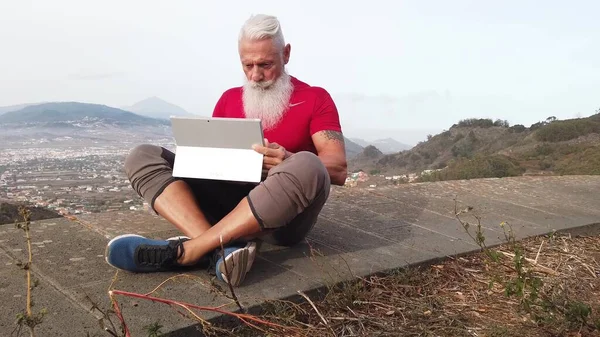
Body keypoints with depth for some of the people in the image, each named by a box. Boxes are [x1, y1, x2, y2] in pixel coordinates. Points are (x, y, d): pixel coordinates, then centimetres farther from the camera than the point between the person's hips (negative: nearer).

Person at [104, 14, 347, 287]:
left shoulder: (315, 99, 3)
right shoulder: (229, 99, 16)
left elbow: (338, 170, -7)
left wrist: (289, 162, -26)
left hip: (282, 215, -4)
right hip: (225, 201, 4)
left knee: (307, 167, -36)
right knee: (142, 157, -9)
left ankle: (187, 250, -33)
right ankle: (224, 247, -34)